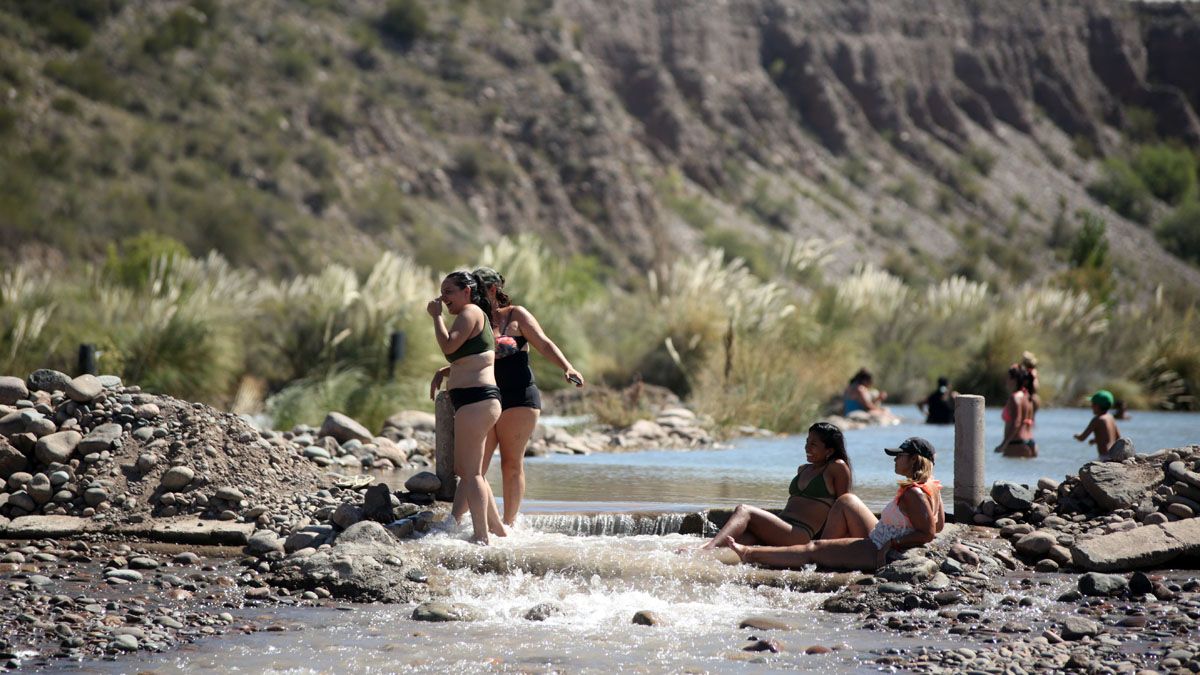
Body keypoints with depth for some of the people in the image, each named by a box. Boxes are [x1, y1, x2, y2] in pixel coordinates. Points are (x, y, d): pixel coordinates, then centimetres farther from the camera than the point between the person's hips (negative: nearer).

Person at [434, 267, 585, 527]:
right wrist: (442, 372, 8)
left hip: (519, 397, -3)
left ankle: (508, 524, 8)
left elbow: (544, 345, -1)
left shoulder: (516, 316, 3)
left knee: (512, 464, 1)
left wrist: (567, 368, -16)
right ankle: (453, 523, -16)